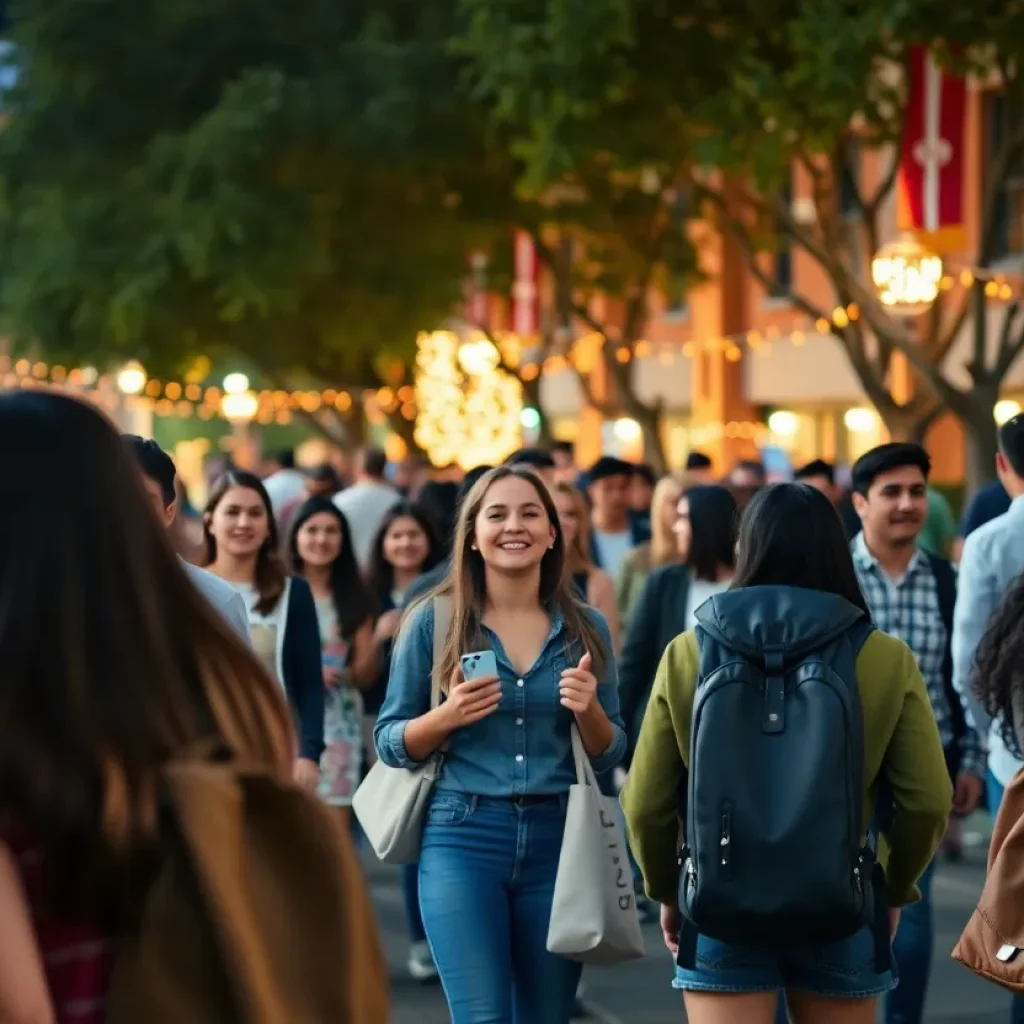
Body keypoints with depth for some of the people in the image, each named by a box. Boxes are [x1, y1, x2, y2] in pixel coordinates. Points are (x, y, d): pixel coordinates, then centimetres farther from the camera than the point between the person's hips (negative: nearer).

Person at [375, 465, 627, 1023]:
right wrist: (446, 717, -16)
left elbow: (610, 755, 11)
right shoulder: (434, 620, 1)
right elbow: (389, 743, 3)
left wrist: (588, 710, -10)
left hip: (559, 839, 3)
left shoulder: (585, 627, 7)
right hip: (463, 836, -3)